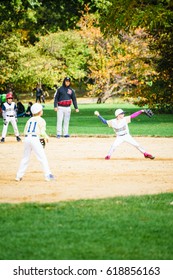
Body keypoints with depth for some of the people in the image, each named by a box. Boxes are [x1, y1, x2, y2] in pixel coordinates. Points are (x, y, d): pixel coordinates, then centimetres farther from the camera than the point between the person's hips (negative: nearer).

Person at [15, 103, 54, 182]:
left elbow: (25, 131, 15)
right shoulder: (41, 120, 2)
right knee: (43, 158, -2)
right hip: (35, 139, -6)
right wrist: (46, 137, 12)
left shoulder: (29, 120, 19)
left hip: (26, 138, 6)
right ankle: (48, 175, -6)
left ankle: (19, 175, 15)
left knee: (25, 158, 15)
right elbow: (42, 132, -7)